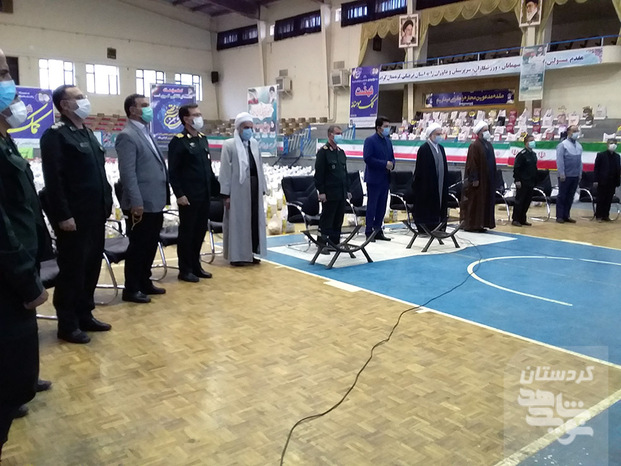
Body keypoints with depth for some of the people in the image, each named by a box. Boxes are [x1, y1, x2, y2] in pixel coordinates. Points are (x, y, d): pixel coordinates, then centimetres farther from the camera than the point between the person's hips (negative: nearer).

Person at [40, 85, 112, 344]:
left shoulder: (87, 133, 17)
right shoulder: (55, 135, -10)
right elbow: (53, 180, -16)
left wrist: (106, 203, 13)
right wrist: (63, 215, -20)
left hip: (95, 215, 8)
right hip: (74, 217, -8)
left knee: (91, 267, 13)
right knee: (72, 270, 1)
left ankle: (85, 315, 26)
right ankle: (67, 324, 13)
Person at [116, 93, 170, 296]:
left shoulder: (146, 133, 17)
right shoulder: (127, 136, -12)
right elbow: (128, 173, -18)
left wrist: (163, 196, 17)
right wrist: (136, 202, -22)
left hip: (155, 202, 9)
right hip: (142, 204, -9)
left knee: (150, 245, 15)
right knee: (138, 246, 0)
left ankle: (144, 282, 27)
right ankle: (131, 289, 11)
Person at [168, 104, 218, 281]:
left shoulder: (203, 138, 13)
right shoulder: (178, 141, -9)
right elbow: (172, 171, -11)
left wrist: (215, 187, 12)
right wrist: (179, 194, -16)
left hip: (204, 195, 7)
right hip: (189, 196, -7)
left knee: (200, 230, 13)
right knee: (187, 232, 3)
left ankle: (196, 265, 25)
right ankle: (185, 270, 13)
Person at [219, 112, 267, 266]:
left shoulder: (254, 143, 11)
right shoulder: (229, 145, -6)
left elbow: (259, 167, 13)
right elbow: (225, 171, -8)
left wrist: (262, 188, 10)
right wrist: (226, 194, -11)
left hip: (254, 187, 6)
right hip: (238, 189, -6)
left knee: (254, 220, 9)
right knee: (238, 221, 0)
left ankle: (250, 253, 20)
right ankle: (236, 255, 9)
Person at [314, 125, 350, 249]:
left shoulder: (341, 152, 16)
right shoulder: (323, 152, -7)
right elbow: (319, 173, -11)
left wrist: (347, 190, 16)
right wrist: (321, 192, -16)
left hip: (341, 193, 7)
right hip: (330, 193, -7)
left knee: (338, 220, 10)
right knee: (327, 220, -2)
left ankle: (335, 242, 19)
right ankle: (322, 244, 6)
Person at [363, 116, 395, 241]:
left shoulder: (388, 141, 14)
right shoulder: (370, 140, -9)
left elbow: (392, 157, 21)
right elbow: (368, 158, -18)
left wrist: (391, 164, -3)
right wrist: (384, 164, -19)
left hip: (385, 178, 7)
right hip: (374, 178, -7)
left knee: (382, 207, 10)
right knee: (372, 206, -2)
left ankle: (378, 231, 18)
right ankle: (369, 232, 5)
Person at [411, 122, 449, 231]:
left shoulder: (441, 148, 12)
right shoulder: (424, 149, -10)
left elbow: (444, 167, 16)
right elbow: (421, 169, -12)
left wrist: (445, 183, 12)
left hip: (439, 184, 7)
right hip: (427, 184, -7)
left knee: (437, 206, 9)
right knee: (426, 208, -3)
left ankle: (434, 228, 16)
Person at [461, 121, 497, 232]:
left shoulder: (489, 145, 13)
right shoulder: (474, 146, -11)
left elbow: (492, 163, 17)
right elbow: (472, 164, -16)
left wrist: (493, 179, 14)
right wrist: (474, 179, -19)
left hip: (488, 180, 8)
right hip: (478, 180, -8)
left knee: (486, 202, 9)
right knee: (474, 202, -2)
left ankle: (482, 223, 15)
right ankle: (471, 224, 4)